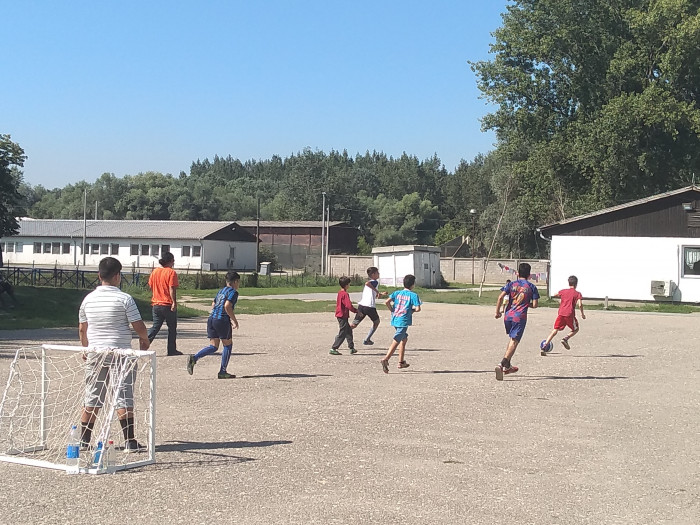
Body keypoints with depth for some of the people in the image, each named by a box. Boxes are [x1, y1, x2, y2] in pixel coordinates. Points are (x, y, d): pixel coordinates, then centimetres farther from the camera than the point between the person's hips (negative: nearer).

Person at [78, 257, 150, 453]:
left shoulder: (88, 299, 5)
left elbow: (82, 329, 13)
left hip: (95, 353, 5)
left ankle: (84, 440, 15)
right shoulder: (124, 299, -10)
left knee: (91, 399, 11)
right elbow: (138, 326, -9)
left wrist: (86, 348, 29)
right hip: (120, 353, -4)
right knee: (124, 399, -1)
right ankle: (130, 442, 1)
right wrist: (145, 340, 11)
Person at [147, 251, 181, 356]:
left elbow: (150, 285, 14)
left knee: (155, 327, 12)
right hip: (168, 304, -6)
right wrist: (174, 302, -19)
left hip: (156, 303, 6)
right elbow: (172, 289, -18)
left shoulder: (155, 271, 8)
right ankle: (172, 350, 13)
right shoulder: (171, 272, -11)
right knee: (172, 328, 8)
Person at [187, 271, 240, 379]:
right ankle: (222, 372, 9)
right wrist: (234, 320, -10)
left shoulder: (220, 291, 21)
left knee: (213, 346, 9)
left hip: (211, 318, 7)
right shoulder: (233, 292, -4)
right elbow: (227, 306, -19)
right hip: (222, 320, -7)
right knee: (228, 345, 9)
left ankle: (194, 358, -12)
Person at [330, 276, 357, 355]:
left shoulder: (340, 293, 9)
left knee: (349, 331, 18)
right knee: (342, 334, -4)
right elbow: (349, 306, -25)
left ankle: (351, 348, 25)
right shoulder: (345, 294, -19)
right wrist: (356, 311, -13)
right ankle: (333, 349, -4)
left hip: (340, 315, 10)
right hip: (343, 316, -10)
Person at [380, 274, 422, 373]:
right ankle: (386, 359, -28)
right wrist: (412, 310, 10)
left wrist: (392, 311, 12)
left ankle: (401, 362, 26)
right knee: (396, 341, -11)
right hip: (404, 321, -6)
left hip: (395, 319, 7)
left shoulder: (397, 293, 9)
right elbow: (418, 308, -11)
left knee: (404, 338, 23)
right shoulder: (413, 295, -4)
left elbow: (387, 302, -1)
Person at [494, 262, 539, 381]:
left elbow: (501, 297, -5)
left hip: (508, 315, 4)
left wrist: (497, 311, 2)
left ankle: (507, 366, 28)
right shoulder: (532, 287, 4)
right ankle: (502, 364, -29)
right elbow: (534, 305, -1)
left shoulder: (511, 284, 8)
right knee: (514, 341, -9)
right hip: (520, 317, -4)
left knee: (512, 339, 25)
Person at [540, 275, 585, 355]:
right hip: (570, 315, -3)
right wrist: (582, 314, 5)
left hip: (561, 313, 3)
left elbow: (554, 295, 32)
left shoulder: (563, 291, 15)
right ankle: (565, 339, -7)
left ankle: (544, 347, -10)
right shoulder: (577, 293, 4)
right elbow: (580, 304, -9)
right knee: (575, 329, 20)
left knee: (555, 331, 4)